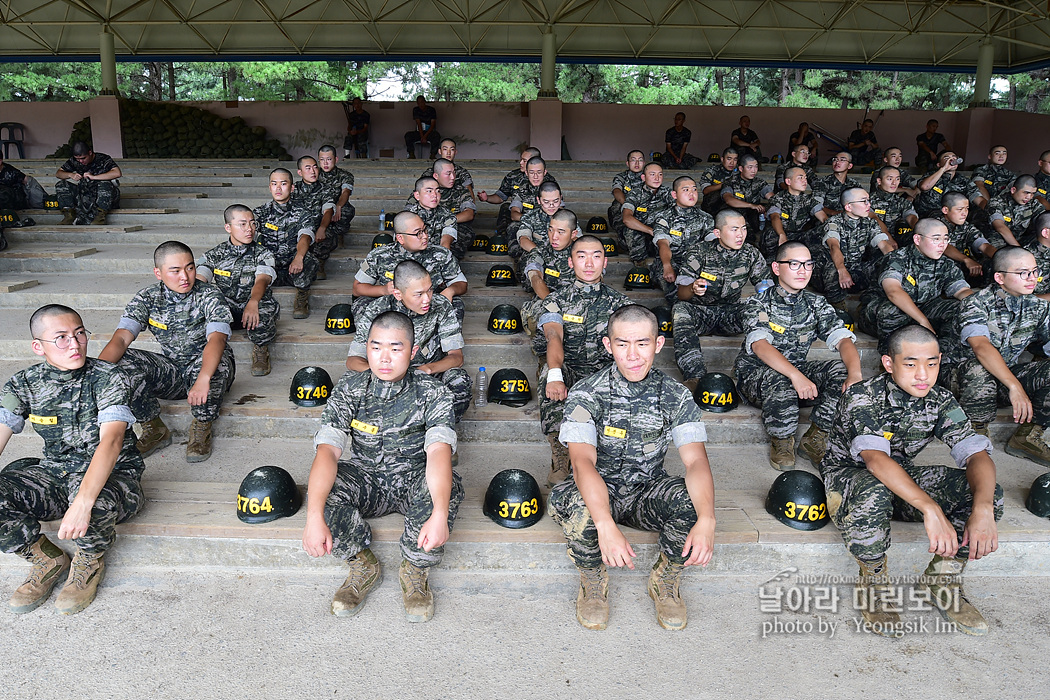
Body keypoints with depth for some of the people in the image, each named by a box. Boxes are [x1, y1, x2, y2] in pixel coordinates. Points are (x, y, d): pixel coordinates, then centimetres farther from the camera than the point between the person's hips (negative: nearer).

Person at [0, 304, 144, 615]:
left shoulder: (110, 379, -14)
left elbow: (111, 440, -29)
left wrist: (83, 502, -44)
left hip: (112, 475, -4)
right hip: (54, 474, 4)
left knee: (95, 501, -39)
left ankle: (90, 561, -2)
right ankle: (48, 559, 2)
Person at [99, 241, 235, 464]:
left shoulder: (210, 296, -14)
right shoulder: (147, 299, -4)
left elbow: (217, 338, -32)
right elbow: (120, 339, -16)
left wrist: (203, 378, -50)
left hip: (208, 369, -3)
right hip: (171, 374, 3)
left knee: (218, 360, -38)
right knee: (123, 362, -22)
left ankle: (202, 429, -15)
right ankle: (154, 429, -5)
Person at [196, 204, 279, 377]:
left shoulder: (262, 253, 3)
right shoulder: (215, 254, 8)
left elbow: (262, 280, -17)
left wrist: (252, 302, -40)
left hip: (255, 306, -1)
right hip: (225, 310, 2)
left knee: (264, 309, -38)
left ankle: (261, 350, -10)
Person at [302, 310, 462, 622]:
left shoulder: (432, 392, -14)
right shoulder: (349, 389, -9)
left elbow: (439, 451, -30)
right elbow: (328, 450, -22)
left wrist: (439, 515, -49)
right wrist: (314, 517, -39)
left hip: (415, 480, -1)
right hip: (366, 481, 2)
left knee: (449, 486, -35)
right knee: (322, 488, -30)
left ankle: (415, 570, -8)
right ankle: (363, 566, -3)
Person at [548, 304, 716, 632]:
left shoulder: (675, 395, -8)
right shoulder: (586, 394, -15)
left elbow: (696, 460, -20)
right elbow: (583, 461, -30)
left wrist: (706, 521, -40)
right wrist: (606, 524, -47)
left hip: (647, 495, 2)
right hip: (597, 494, -1)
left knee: (692, 499, -30)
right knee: (574, 502, -36)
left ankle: (665, 581, 0)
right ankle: (593, 583, -4)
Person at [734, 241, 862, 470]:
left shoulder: (816, 304, 3)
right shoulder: (758, 303, -11)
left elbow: (843, 339, -11)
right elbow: (759, 345, -28)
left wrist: (855, 374, -33)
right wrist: (795, 375, -44)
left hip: (798, 369, 5)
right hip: (755, 372, -5)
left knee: (842, 370, -22)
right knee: (779, 380, -39)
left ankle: (814, 439, -11)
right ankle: (781, 441, -13)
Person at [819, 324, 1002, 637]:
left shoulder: (941, 401, -9)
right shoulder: (862, 397, -25)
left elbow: (978, 455, -20)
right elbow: (875, 458, -40)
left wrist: (983, 509, -41)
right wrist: (930, 509, -52)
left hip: (903, 477, 5)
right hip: (847, 475, -5)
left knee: (988, 491, -18)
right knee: (874, 492, -42)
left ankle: (942, 579, -2)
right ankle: (874, 582, -15)